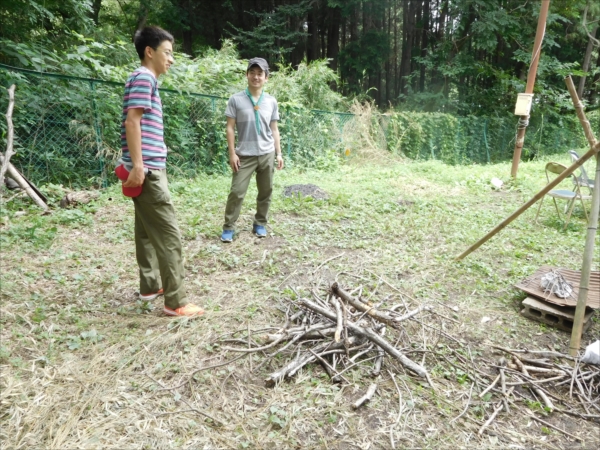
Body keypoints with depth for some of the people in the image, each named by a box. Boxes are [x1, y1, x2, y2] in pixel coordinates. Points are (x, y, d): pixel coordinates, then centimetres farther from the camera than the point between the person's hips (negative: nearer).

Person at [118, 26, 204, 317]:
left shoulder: (148, 80, 20)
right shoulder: (143, 77, -9)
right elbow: (132, 122, -18)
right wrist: (137, 164, -23)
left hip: (150, 168, 11)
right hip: (148, 170, -11)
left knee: (148, 231, 15)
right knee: (169, 235, -9)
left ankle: (150, 286, 26)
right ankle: (175, 302, -4)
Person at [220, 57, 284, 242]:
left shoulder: (271, 101, 6)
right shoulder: (236, 99, -2)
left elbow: (274, 130, 11)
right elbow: (230, 128, -2)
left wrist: (278, 154, 7)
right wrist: (232, 153, -8)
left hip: (267, 154, 3)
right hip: (244, 155, -3)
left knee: (265, 192, 8)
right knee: (237, 192, -5)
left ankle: (260, 224, 23)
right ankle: (228, 227, 5)